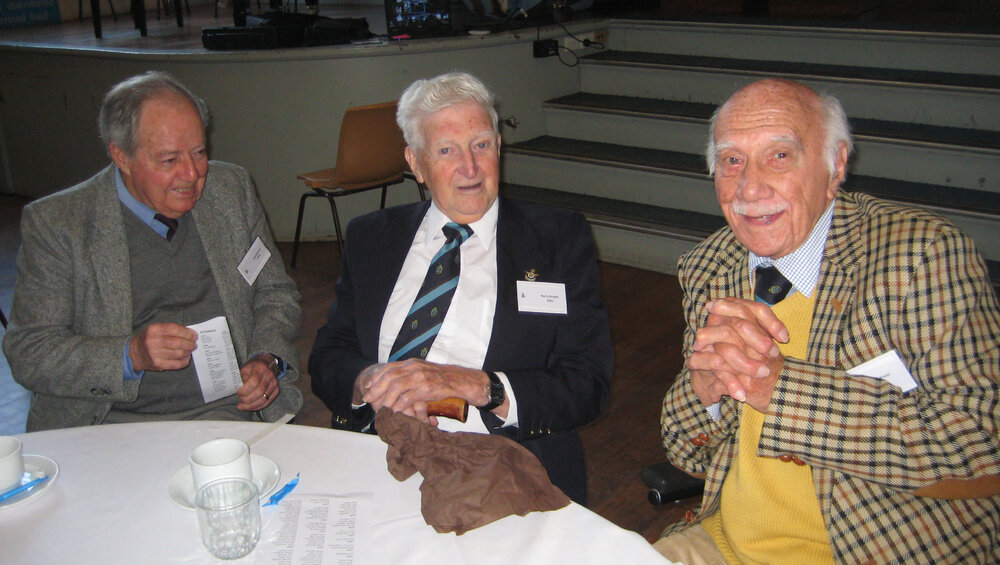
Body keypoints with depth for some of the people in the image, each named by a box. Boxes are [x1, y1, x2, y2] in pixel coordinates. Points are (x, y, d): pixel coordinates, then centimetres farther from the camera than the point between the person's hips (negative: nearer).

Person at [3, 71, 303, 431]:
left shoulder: (233, 189, 7)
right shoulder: (54, 223, -4)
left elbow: (276, 293, 16)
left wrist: (268, 360, -4)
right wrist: (131, 354, -20)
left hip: (228, 413, 2)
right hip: (113, 424, -1)